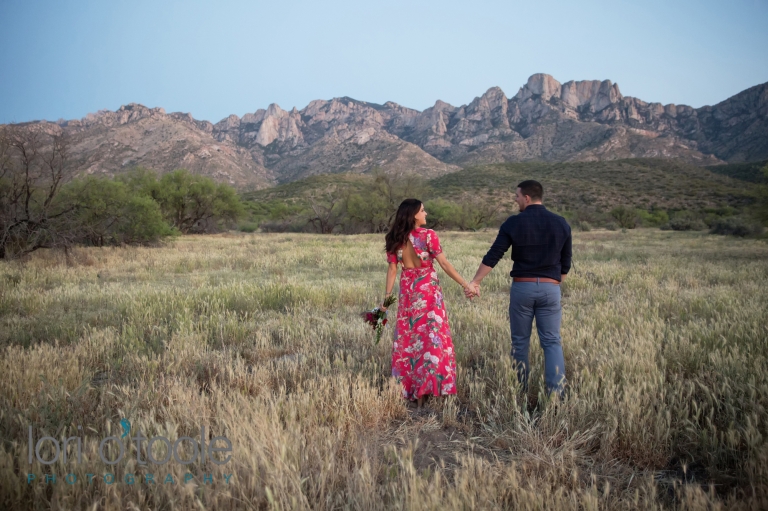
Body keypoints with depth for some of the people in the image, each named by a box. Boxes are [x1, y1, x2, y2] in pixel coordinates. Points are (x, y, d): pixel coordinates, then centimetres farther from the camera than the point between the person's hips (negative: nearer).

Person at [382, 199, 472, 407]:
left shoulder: (395, 239, 1)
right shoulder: (428, 235, -12)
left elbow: (392, 269, 1)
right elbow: (444, 264, -11)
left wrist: (387, 296, 4)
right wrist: (465, 284, -6)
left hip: (406, 290, 5)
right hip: (427, 290, -4)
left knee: (407, 338, 14)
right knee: (431, 337, 3)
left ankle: (406, 388, 23)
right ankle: (423, 392, 4)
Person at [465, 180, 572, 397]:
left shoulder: (514, 223, -6)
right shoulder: (561, 223, 2)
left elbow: (492, 256, -6)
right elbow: (565, 263, 9)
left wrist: (475, 282, 2)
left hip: (522, 287, -1)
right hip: (550, 288, 2)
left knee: (520, 341, 11)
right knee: (552, 342, 7)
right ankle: (556, 393, -2)